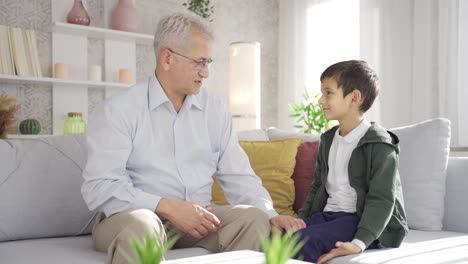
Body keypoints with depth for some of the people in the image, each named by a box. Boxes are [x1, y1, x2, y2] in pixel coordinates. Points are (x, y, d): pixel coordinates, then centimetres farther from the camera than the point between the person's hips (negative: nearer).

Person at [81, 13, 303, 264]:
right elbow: (98, 187, -15)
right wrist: (167, 207, -24)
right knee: (141, 226, -38)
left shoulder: (214, 108, 7)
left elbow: (237, 175, 6)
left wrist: (271, 215, -11)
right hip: (134, 216, -4)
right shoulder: (117, 111, -8)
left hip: (196, 217, 5)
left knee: (253, 217, -21)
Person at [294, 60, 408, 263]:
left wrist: (359, 243, -28)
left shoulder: (379, 146, -9)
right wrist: (301, 221, 7)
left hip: (359, 219, -7)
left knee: (302, 241, -31)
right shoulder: (328, 140, 16)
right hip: (327, 215, 7)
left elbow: (381, 200, -16)